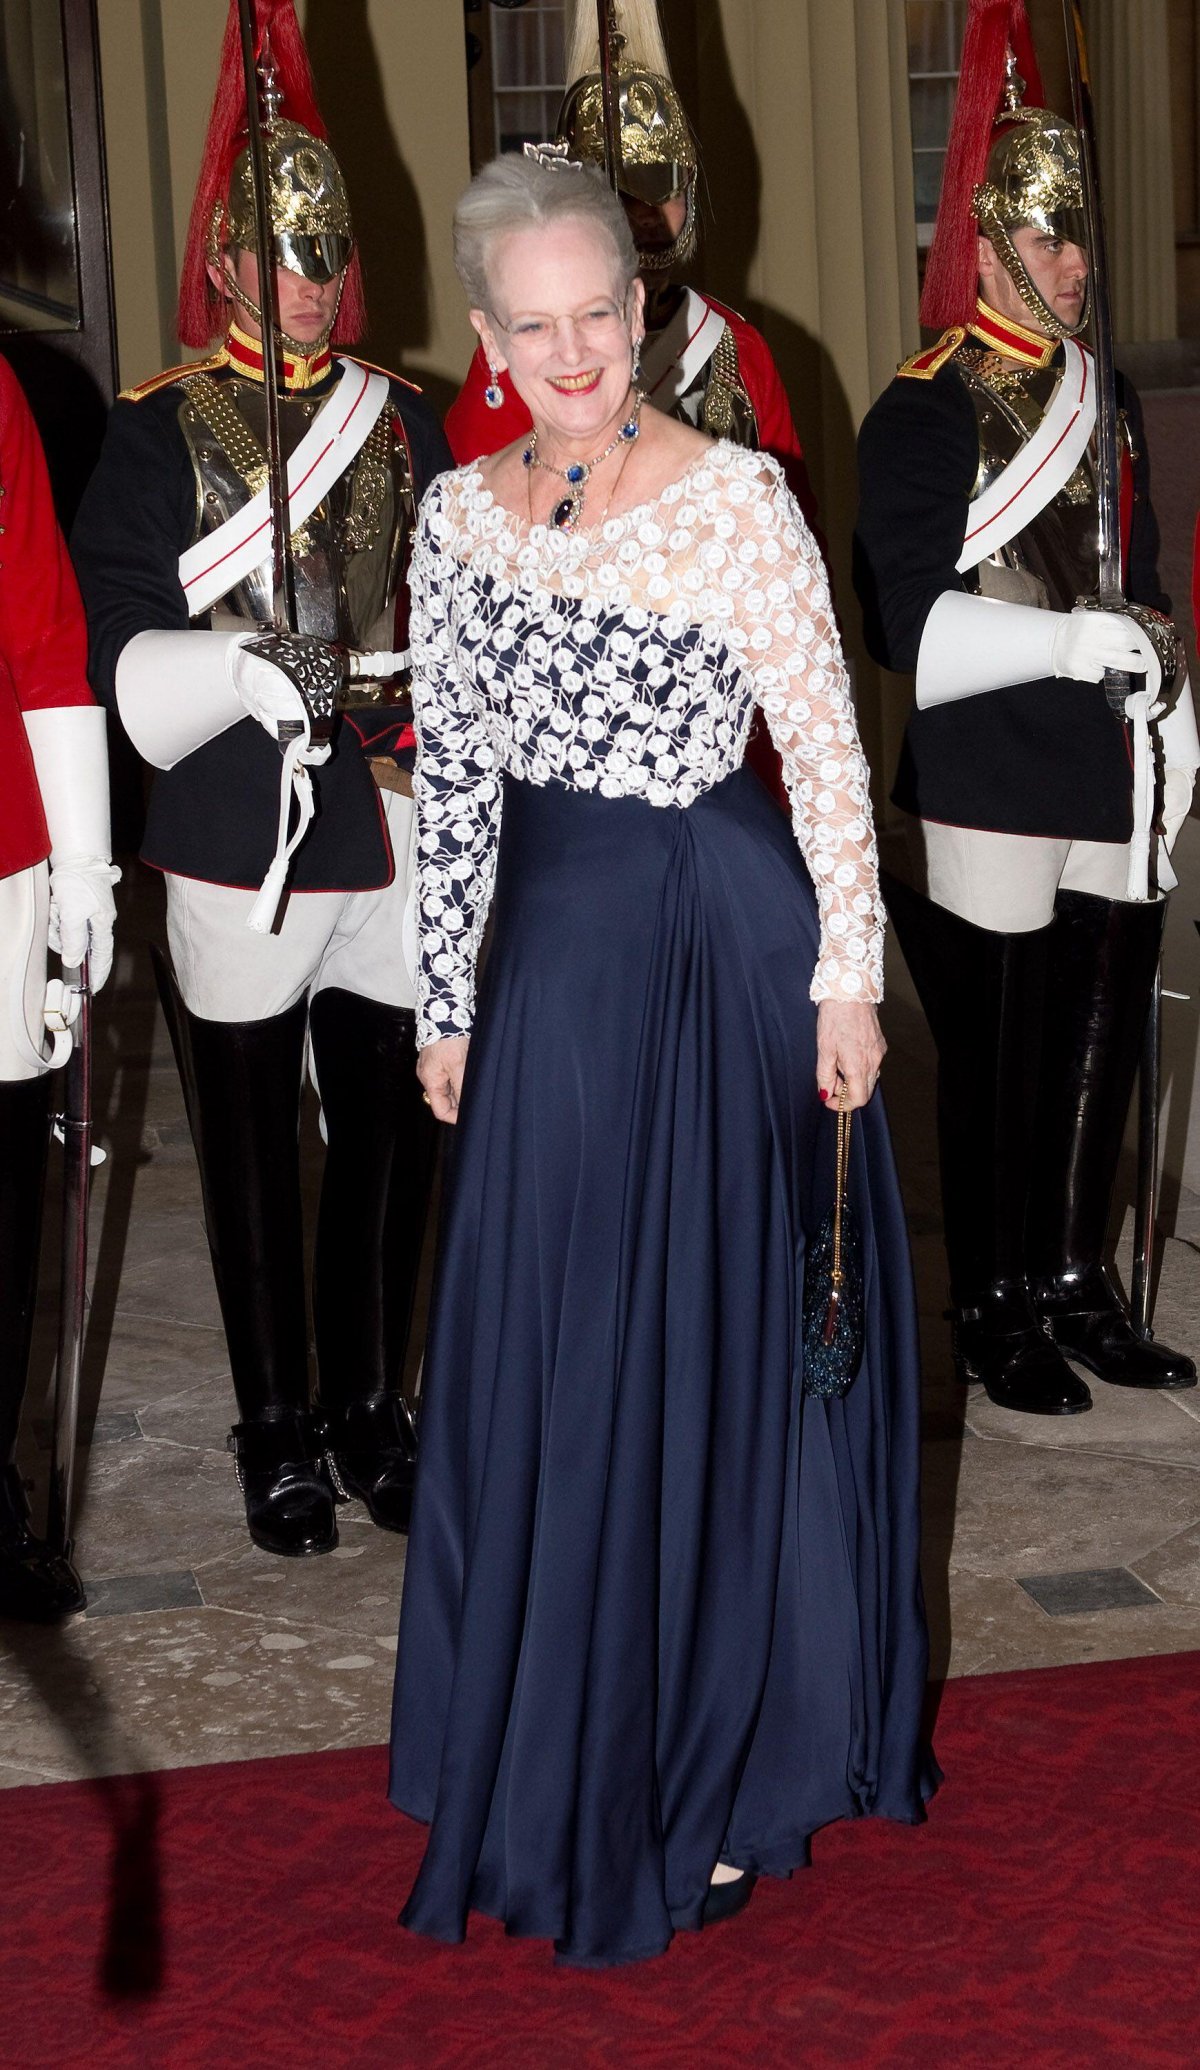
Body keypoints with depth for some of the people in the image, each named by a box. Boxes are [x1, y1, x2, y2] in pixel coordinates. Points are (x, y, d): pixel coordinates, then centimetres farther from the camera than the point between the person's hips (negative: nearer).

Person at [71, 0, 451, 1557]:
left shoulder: (406, 424, 10)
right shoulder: (157, 435, -1)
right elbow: (123, 652, -8)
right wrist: (236, 671, -26)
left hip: (399, 844, 3)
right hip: (238, 857, -3)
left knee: (392, 1139, 10)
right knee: (254, 1159, 7)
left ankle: (372, 1406, 27)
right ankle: (278, 1431, 22)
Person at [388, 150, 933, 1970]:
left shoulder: (738, 497, -10)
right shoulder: (459, 515, 3)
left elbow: (831, 753, -8)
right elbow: (453, 775, 8)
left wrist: (847, 979, -10)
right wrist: (445, 1001, 9)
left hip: (732, 945, -4)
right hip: (555, 956, 4)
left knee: (736, 1334, 6)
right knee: (552, 1346, 12)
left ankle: (741, 1750, 26)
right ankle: (578, 1735, 32)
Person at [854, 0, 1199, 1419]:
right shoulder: (923, 414, -7)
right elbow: (908, 624, -15)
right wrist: (1057, 641, -24)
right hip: (988, 795, -7)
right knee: (998, 1061, 1)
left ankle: (1076, 1288, 26)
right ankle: (992, 1316, 15)